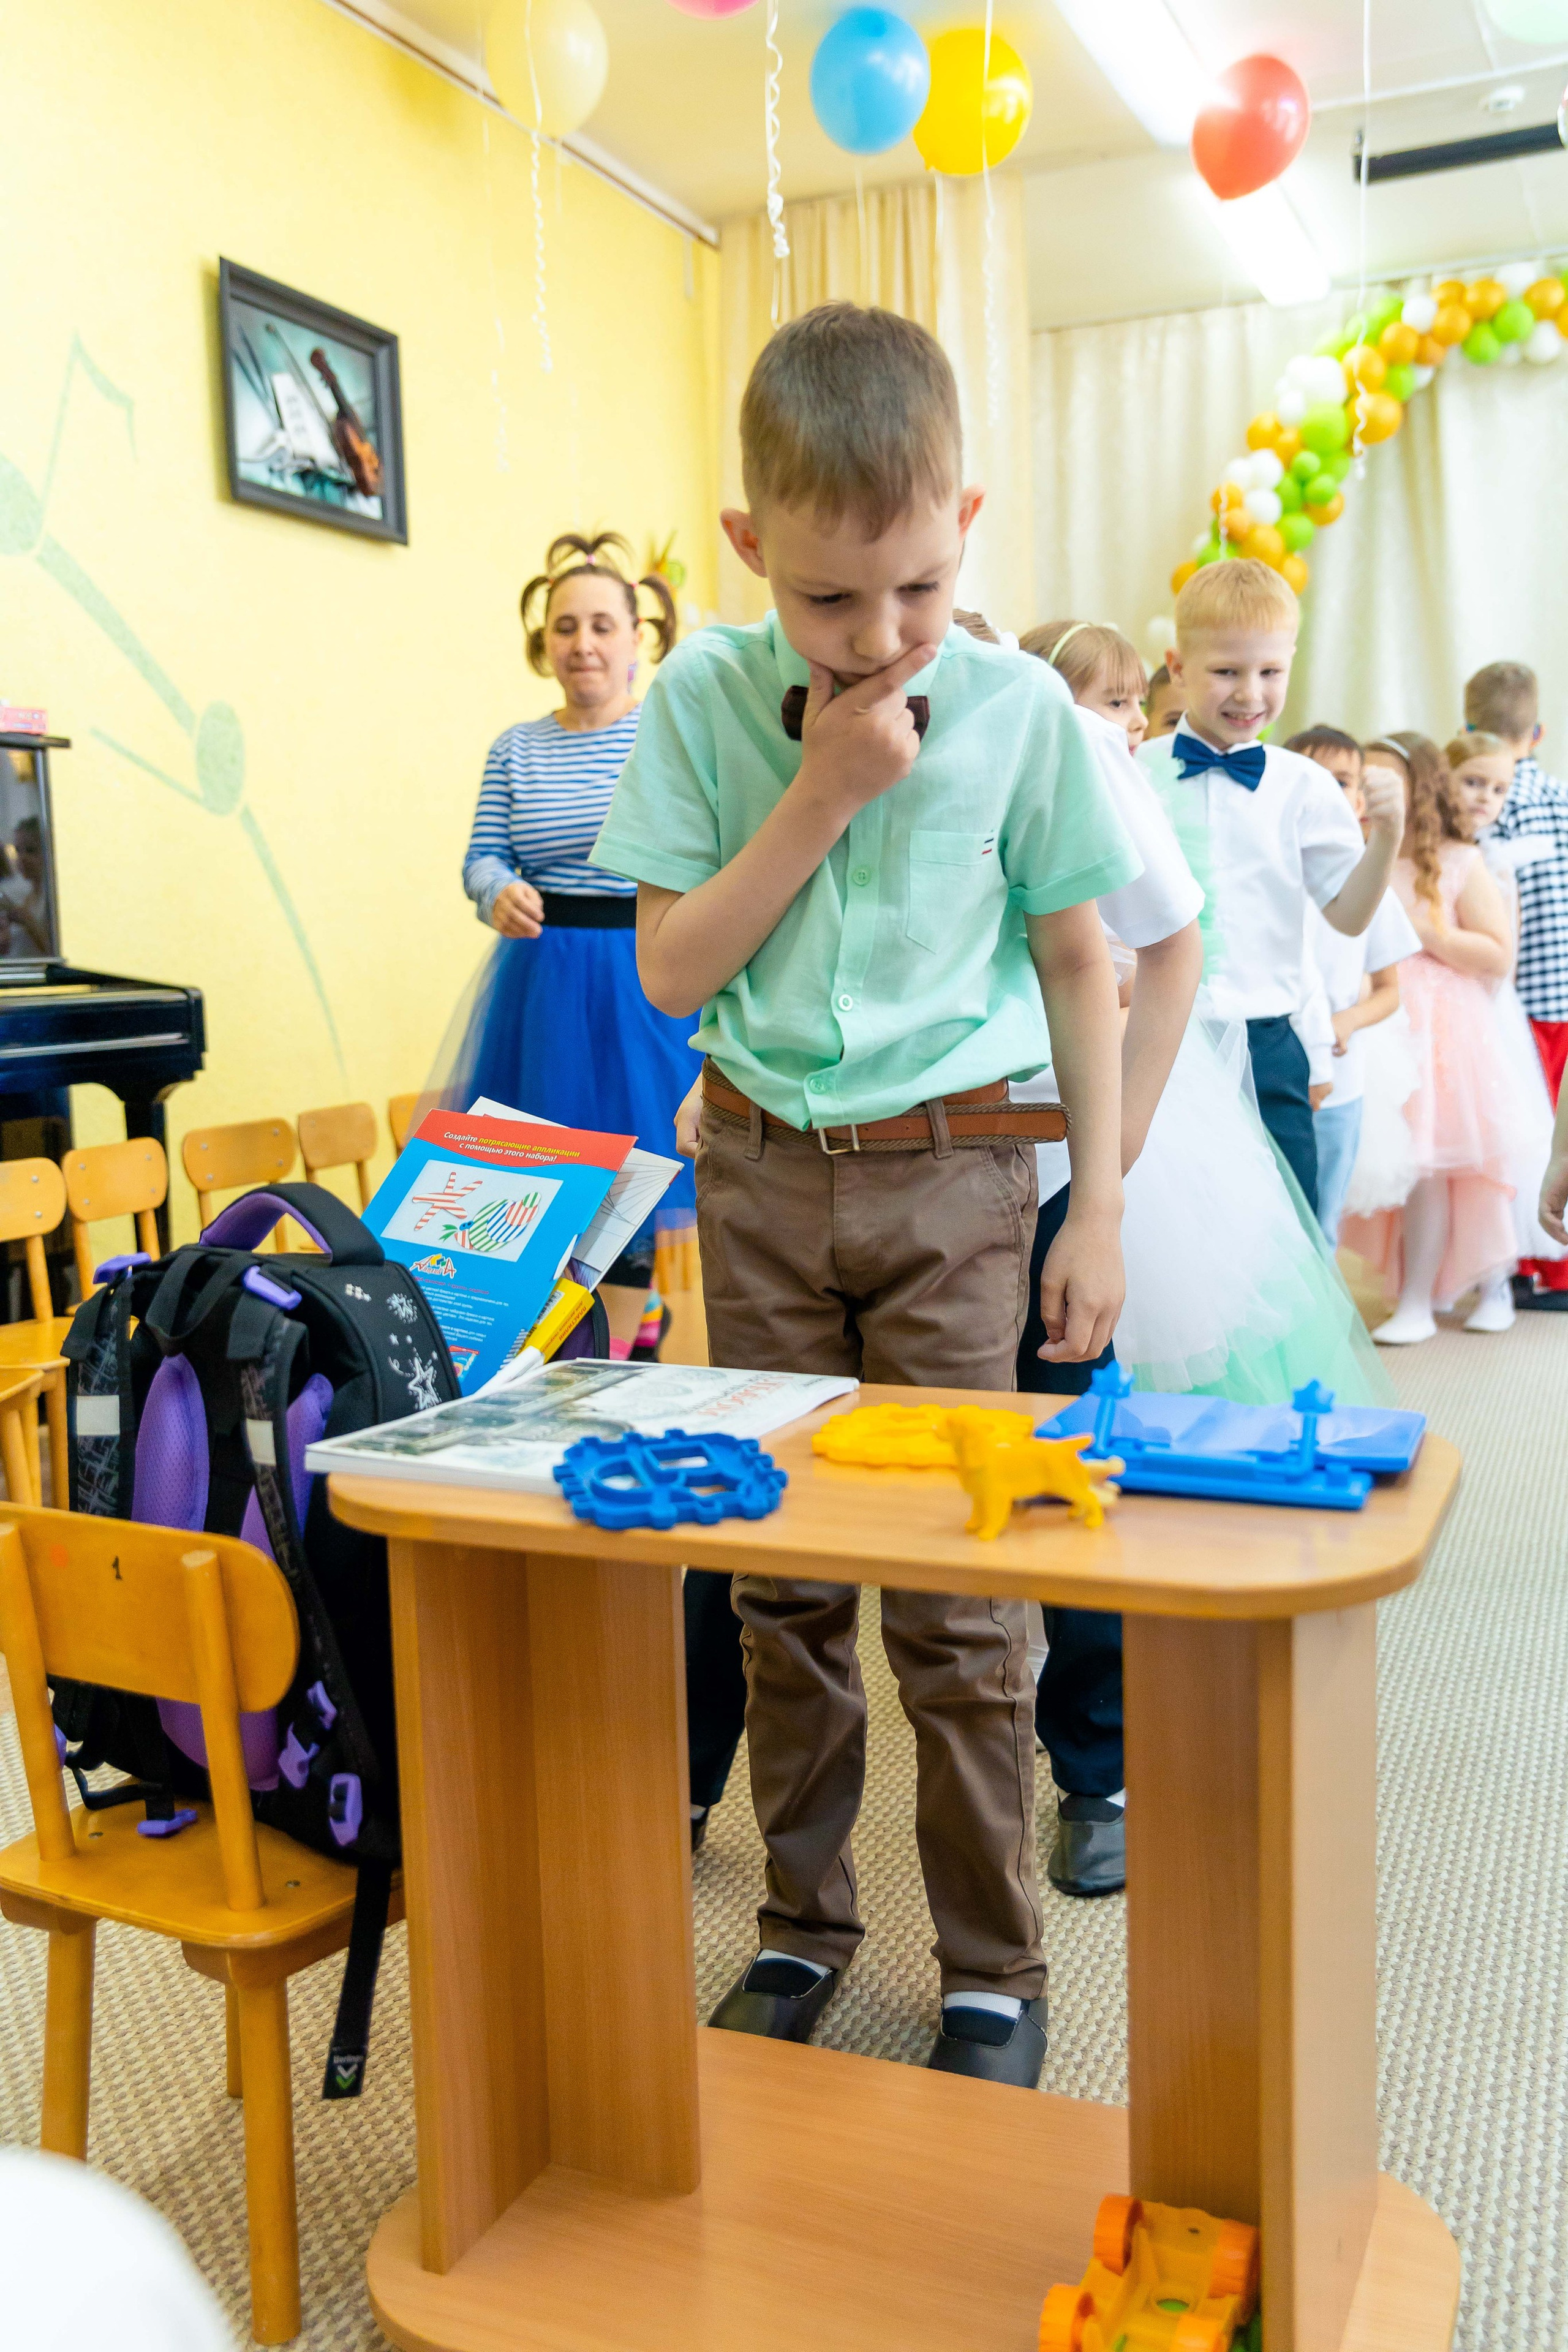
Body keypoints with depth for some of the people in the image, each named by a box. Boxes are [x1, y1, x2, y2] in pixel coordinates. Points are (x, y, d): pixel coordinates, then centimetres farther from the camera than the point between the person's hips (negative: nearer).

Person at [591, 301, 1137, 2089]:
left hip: (950, 1170, -2)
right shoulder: (703, 701, -3)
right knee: (780, 1574, 10)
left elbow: (1079, 963, 2)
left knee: (957, 1592, 1)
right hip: (763, 1169, 2)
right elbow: (671, 967, -4)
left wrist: (1099, 1206, 0)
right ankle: (803, 1921, 29)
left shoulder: (1019, 709, -5)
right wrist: (819, 794, -14)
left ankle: (995, 1970, 19)